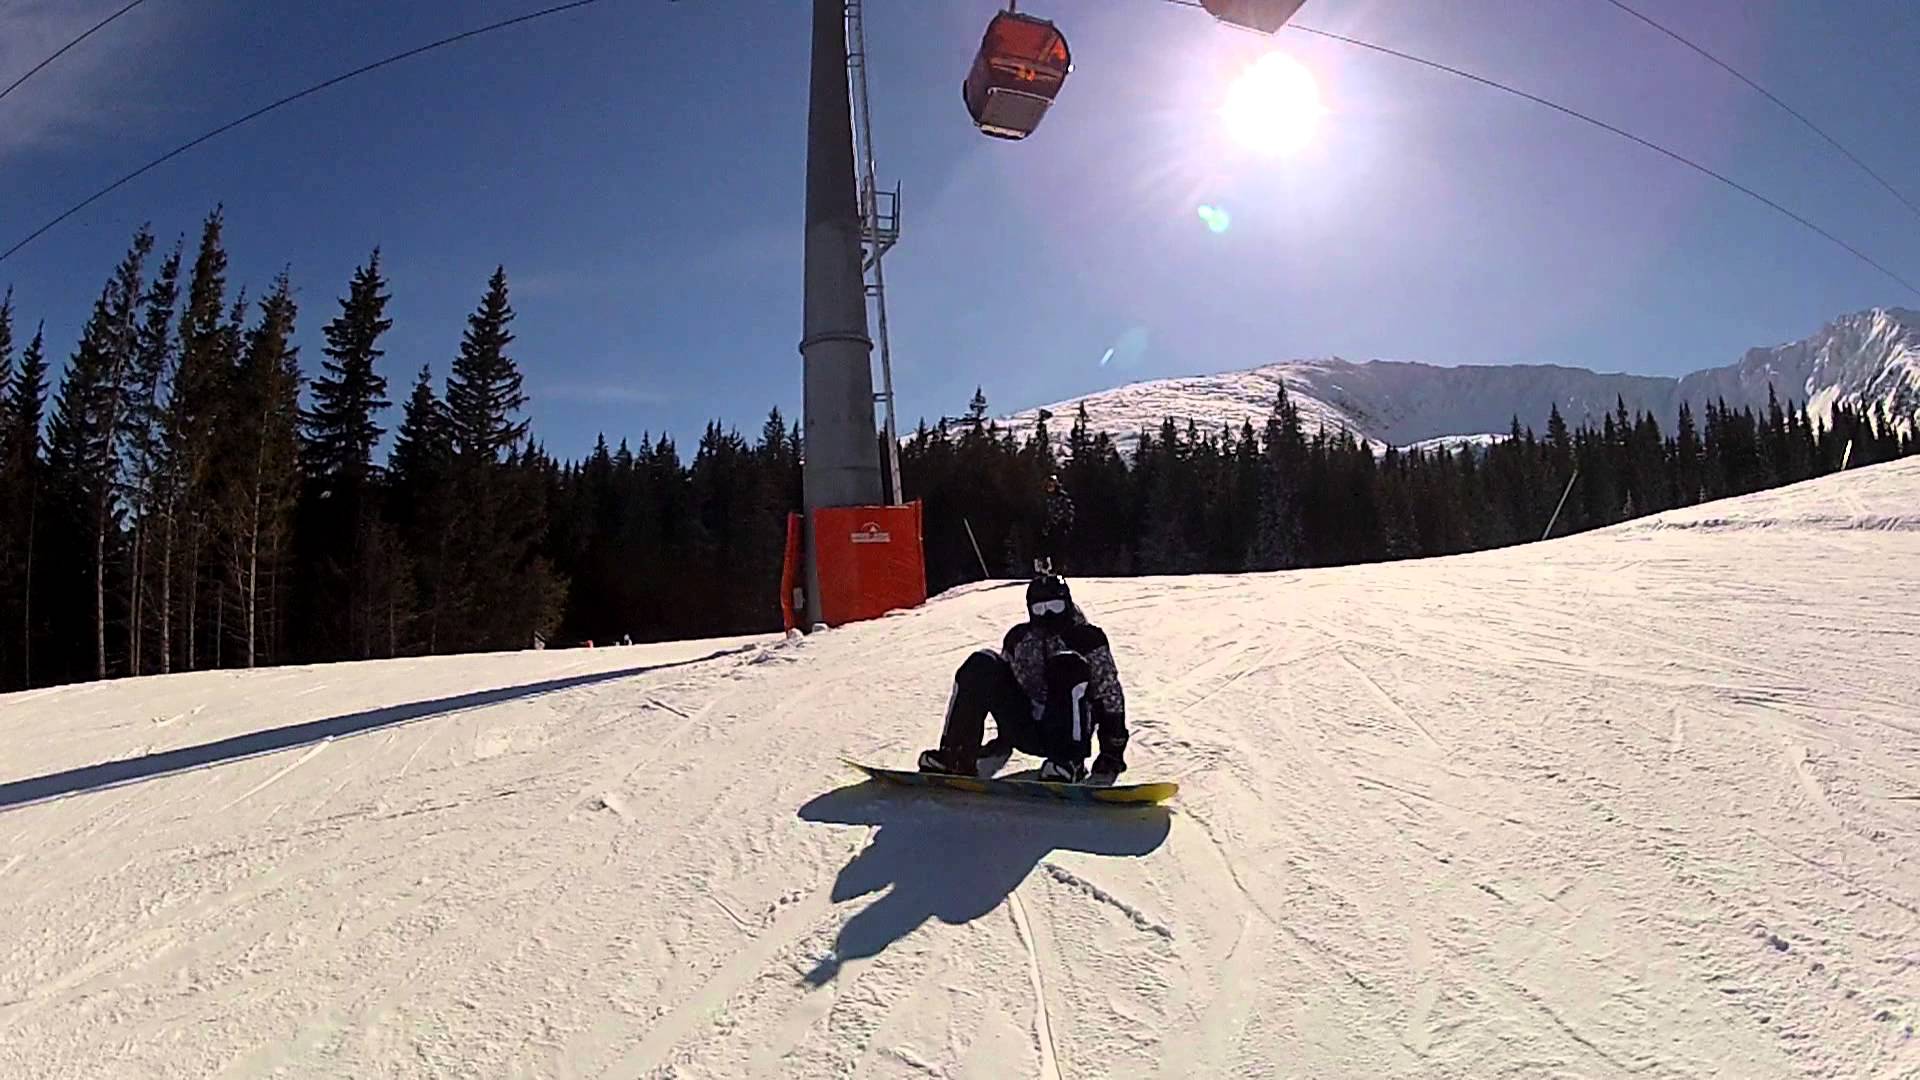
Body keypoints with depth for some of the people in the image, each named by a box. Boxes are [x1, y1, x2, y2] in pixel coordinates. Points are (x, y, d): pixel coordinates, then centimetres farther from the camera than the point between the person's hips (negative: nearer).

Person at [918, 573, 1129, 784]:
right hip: (1027, 734, 4)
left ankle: (1069, 762, -30)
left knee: (1067, 665, -29)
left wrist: (1113, 753, -7)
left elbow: (1109, 693, -4)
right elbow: (1006, 683, 18)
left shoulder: (1087, 638, -4)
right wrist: (1002, 741, 20)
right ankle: (956, 756, -15)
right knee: (981, 665, -12)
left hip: (1070, 734, -4)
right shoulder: (1018, 637, 8)